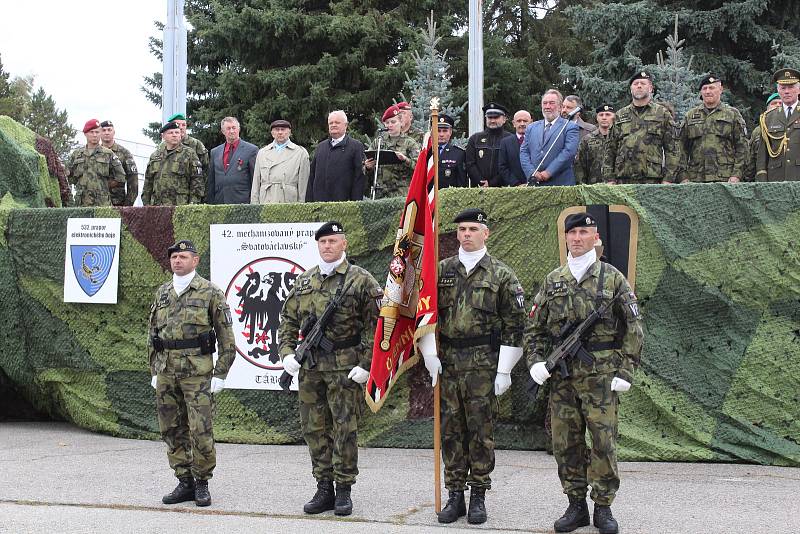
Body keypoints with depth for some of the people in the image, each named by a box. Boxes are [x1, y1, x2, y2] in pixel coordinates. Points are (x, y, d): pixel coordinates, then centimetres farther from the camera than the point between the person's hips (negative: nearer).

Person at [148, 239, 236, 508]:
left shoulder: (210, 292, -3)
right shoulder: (161, 293, 13)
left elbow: (226, 337, -3)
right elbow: (152, 336, 18)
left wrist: (220, 374, -8)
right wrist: (154, 371, 13)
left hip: (197, 372, -5)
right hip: (166, 372, 5)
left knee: (201, 431, -6)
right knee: (172, 430, 7)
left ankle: (202, 483, 8)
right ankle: (185, 483, 16)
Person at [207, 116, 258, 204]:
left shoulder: (251, 150, 2)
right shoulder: (215, 152, 17)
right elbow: (211, 182, 18)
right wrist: (209, 202, 11)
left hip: (242, 203, -4)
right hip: (219, 203, 4)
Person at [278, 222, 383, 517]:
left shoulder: (361, 280, -4)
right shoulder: (304, 281, 12)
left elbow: (374, 326, -6)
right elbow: (288, 319, 17)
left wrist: (365, 364, -13)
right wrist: (287, 352, 3)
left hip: (346, 367, -5)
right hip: (310, 367, 5)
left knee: (345, 430, 0)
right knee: (314, 429, 8)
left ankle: (343, 490, 9)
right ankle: (324, 489, 18)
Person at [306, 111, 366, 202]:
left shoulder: (356, 146, 3)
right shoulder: (320, 147, 19)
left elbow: (359, 177, -3)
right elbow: (312, 176, 18)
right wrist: (309, 201, 10)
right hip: (319, 201, 4)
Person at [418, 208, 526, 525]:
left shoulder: (501, 275, 1)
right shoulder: (441, 271, 9)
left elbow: (514, 324, -1)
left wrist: (504, 370, -6)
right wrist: (429, 355, 1)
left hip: (483, 365, -3)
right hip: (447, 364, 3)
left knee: (481, 431, 1)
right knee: (451, 431, 6)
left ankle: (479, 497, 11)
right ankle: (455, 496, 15)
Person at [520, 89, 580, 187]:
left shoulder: (570, 127, 4)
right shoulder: (531, 128, 19)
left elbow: (569, 151, -9)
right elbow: (524, 152, 12)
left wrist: (549, 172, -15)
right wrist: (532, 172, -6)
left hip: (560, 183, -3)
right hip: (534, 184, 3)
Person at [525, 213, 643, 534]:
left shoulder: (613, 278, 3)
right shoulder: (553, 281, 12)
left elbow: (633, 328, 2)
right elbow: (534, 327, 15)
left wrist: (625, 371, -5)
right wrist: (535, 360, -1)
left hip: (601, 376, -3)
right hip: (561, 377, 3)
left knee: (604, 442, -3)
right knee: (566, 444, 5)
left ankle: (603, 507, 9)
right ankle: (576, 506, 16)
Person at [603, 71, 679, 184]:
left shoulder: (662, 113, 9)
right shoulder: (620, 116, 16)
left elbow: (672, 148, 5)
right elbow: (611, 150, 16)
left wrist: (668, 179, -4)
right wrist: (609, 178, 7)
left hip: (652, 180, -2)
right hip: (623, 180, 2)